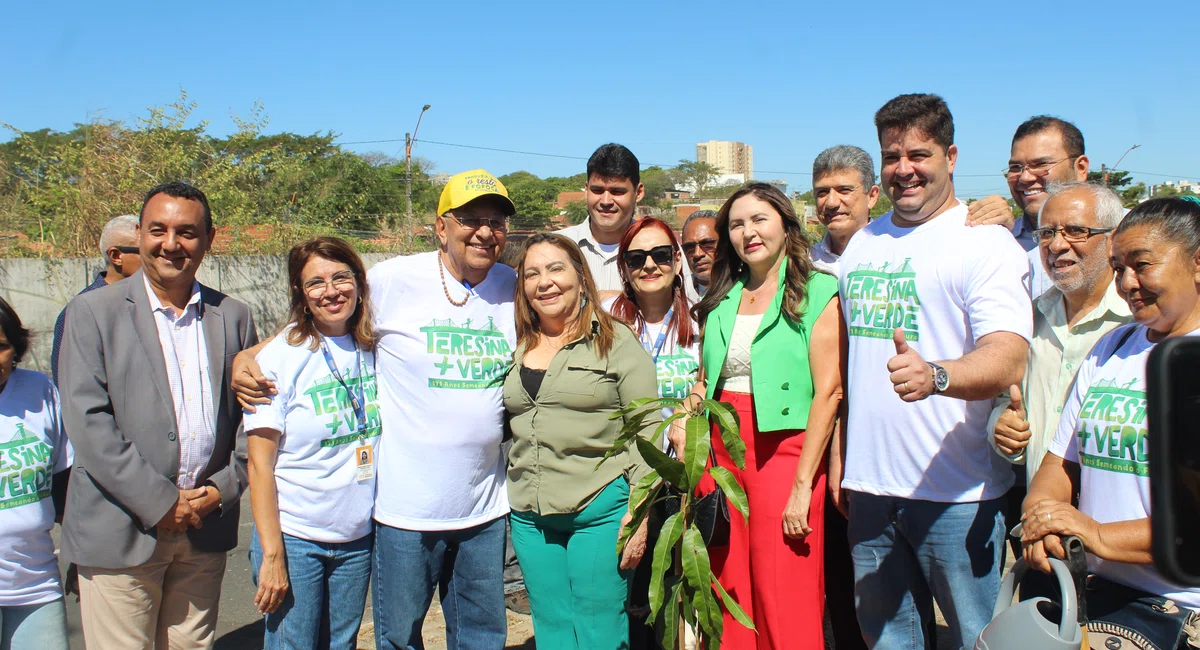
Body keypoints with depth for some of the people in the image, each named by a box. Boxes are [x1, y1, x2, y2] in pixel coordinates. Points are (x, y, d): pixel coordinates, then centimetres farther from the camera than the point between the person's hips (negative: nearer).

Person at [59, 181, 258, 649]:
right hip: (122, 531, -3)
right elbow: (86, 421, -9)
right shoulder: (93, 312, -1)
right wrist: (159, 502, -13)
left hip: (206, 527, 3)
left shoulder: (232, 316, 8)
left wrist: (223, 489, -4)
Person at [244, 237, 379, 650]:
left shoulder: (373, 349, 2)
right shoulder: (279, 359, -10)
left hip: (360, 537, 4)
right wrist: (271, 556, -14)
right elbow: (260, 465, -11)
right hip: (295, 537, -4)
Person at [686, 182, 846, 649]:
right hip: (720, 449, 5)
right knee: (729, 598, 11)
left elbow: (828, 392, -10)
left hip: (783, 449, -5)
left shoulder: (818, 294, -4)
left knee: (786, 609, 0)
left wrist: (802, 485, -15)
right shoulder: (722, 300, 13)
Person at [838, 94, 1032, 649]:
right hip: (869, 486, 6)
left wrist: (934, 376, -41)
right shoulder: (862, 244, 13)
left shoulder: (986, 243, -7)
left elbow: (1008, 360, -21)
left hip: (956, 494, -5)